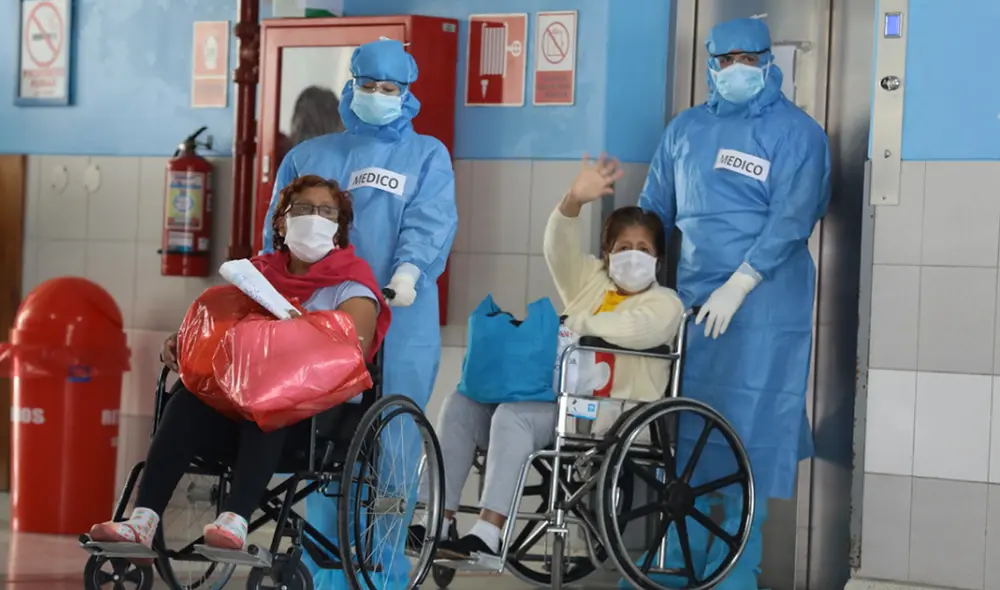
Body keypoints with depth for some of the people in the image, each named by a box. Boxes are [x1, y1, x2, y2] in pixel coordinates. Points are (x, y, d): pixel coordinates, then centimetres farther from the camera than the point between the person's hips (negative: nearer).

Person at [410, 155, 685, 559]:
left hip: (614, 413, -7)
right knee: (463, 404, -12)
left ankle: (488, 535, -36)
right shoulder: (590, 280, 20)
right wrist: (575, 200, -17)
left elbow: (633, 327, -17)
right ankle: (439, 522, -16)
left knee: (513, 417, -31)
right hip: (561, 398, 7)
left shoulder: (666, 303, 6)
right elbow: (559, 247, 1)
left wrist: (578, 323, -6)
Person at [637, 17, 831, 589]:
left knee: (748, 433, -2)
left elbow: (791, 220, -12)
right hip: (692, 300, 5)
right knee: (683, 428, 7)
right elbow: (654, 210, 18)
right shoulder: (685, 128, 13)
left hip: (763, 306, -5)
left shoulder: (796, 132, -3)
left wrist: (737, 286, -18)